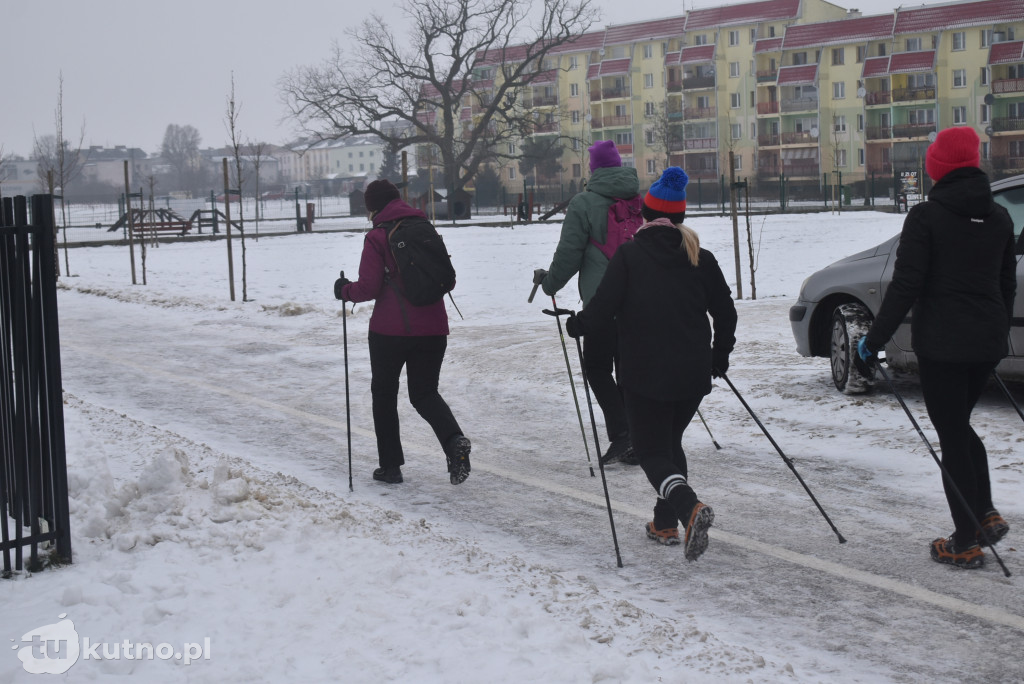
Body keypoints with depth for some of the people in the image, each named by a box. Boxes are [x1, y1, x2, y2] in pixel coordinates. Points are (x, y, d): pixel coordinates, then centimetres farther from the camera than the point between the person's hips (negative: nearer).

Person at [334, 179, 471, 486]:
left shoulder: (377, 236, -8)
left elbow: (369, 288, -12)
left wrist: (344, 290, 7)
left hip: (390, 330, -4)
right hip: (432, 327, 4)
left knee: (384, 393, 15)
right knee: (424, 393, 14)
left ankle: (390, 465, 17)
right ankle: (454, 440, -15)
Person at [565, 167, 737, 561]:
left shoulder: (629, 255, -7)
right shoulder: (701, 258, 5)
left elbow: (603, 308, -11)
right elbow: (726, 313, 9)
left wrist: (577, 325, 9)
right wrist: (720, 355, 25)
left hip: (645, 374, -4)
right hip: (694, 374, 4)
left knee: (652, 451, 2)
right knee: (671, 442, 23)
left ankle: (690, 508, -25)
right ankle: (666, 524, 26)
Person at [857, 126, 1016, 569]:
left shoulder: (926, 216, -12)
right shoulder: (999, 217, 7)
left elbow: (905, 286, -15)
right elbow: (1007, 284, 16)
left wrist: (874, 340, -8)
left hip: (941, 344, -6)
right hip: (987, 342, 6)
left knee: (952, 437, 2)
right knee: (961, 425, 24)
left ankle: (967, 542, 6)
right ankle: (986, 514, 16)